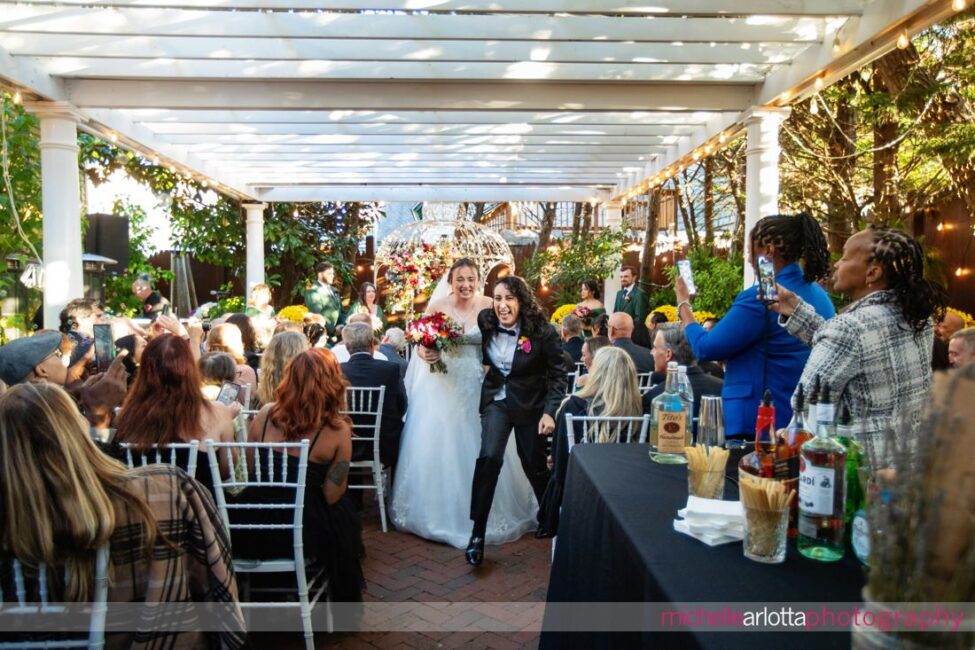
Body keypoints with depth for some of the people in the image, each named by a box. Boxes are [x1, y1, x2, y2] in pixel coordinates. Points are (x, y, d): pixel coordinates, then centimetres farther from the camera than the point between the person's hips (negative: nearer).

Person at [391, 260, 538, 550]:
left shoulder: (489, 307, -3)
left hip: (480, 387, 0)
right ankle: (441, 511, 24)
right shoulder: (437, 307, -2)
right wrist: (425, 354, -23)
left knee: (480, 449, 7)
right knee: (440, 448, 6)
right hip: (444, 387, 0)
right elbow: (421, 345, -2)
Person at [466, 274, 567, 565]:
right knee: (489, 458, -18)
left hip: (530, 405, -1)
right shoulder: (485, 322, -11)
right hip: (496, 401, 2)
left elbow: (558, 374, -11)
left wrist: (550, 411, -19)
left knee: (534, 464, 11)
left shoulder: (542, 332, -19)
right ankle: (478, 533, -10)